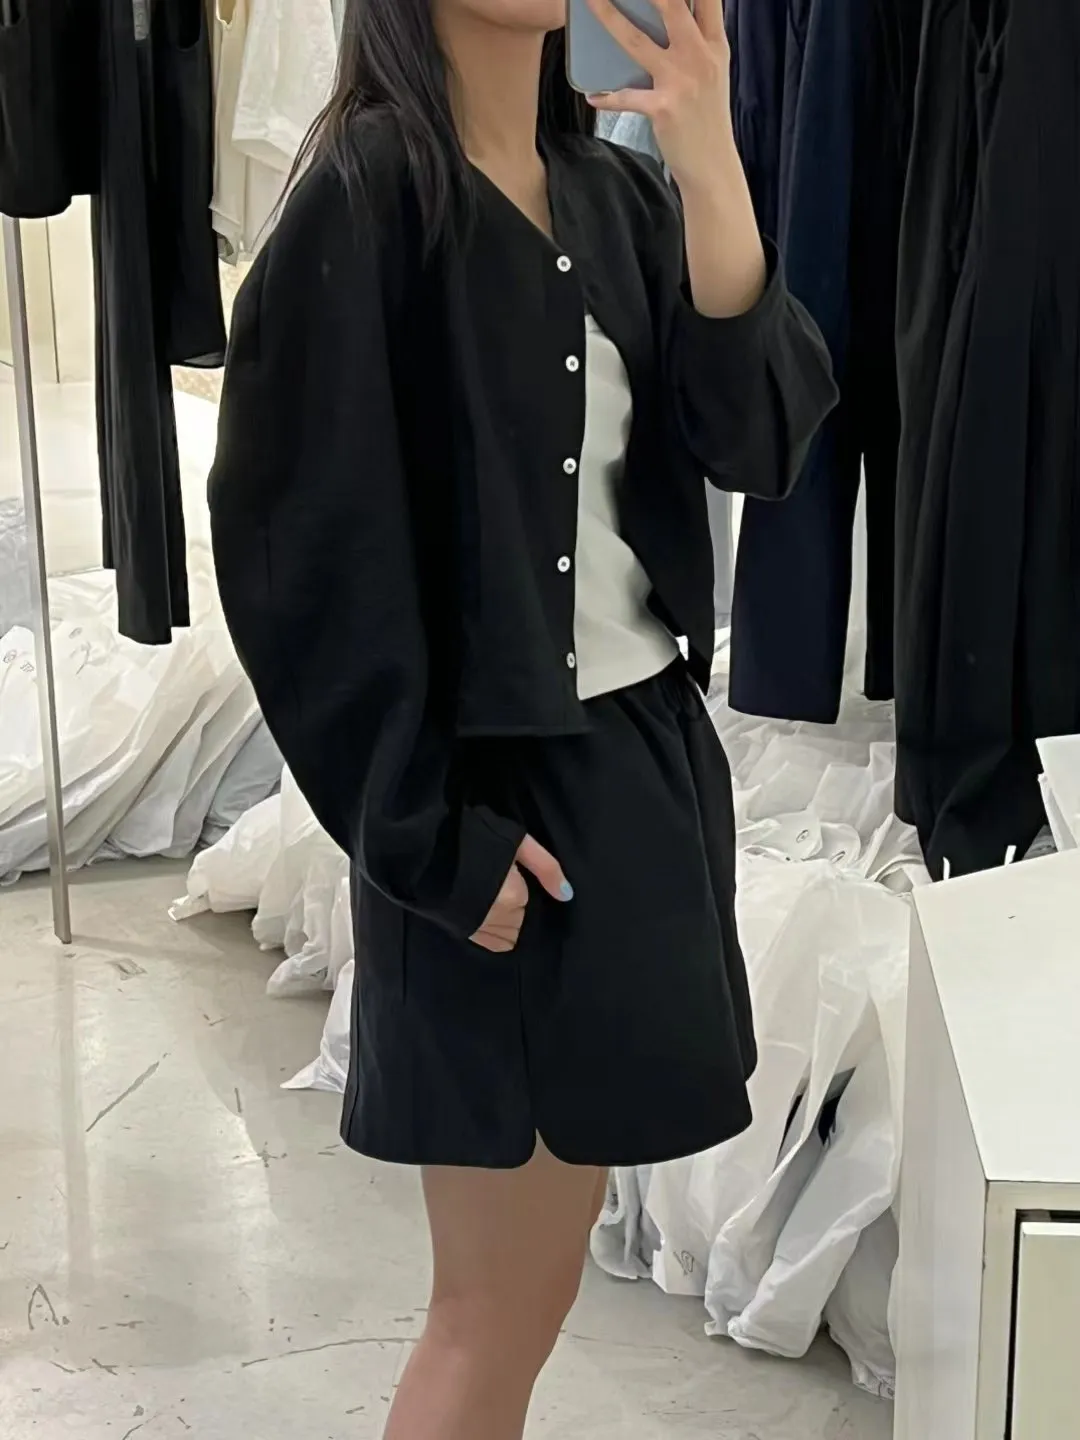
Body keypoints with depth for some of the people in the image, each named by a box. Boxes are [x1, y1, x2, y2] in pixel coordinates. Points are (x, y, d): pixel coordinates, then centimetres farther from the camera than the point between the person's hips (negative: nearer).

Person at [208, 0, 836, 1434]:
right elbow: (306, 542, -16)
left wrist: (708, 159, -16)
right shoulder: (366, 196, -13)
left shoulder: (617, 192, 8)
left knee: (532, 1276, 17)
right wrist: (430, 834, -17)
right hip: (499, 786, -7)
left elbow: (758, 433, -6)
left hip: (653, 755, 7)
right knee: (506, 1303, 5)